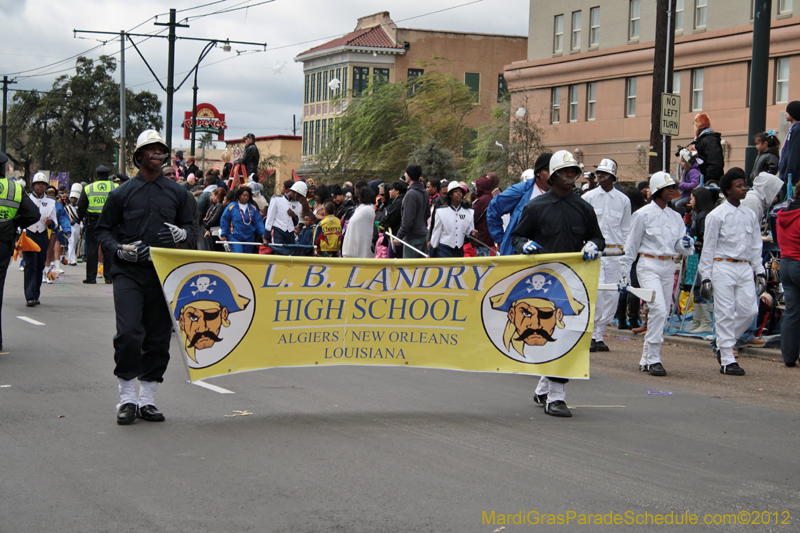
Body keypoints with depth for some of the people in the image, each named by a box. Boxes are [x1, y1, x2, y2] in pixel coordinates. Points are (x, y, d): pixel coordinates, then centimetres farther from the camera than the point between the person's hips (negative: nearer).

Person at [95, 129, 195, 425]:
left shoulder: (177, 193, 11)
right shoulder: (122, 193, 4)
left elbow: (190, 225, 19)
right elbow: (103, 229, 9)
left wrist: (180, 234, -5)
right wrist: (121, 249, -9)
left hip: (164, 273, 3)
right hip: (129, 273, -3)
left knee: (159, 338, 4)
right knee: (128, 334, -13)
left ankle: (147, 399, 15)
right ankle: (127, 398, -1)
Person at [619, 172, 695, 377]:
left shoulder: (675, 217, 13)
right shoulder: (644, 214, -3)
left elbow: (680, 247, 15)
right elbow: (631, 245, 1)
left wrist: (687, 244, -9)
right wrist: (624, 273, 0)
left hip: (669, 267, 6)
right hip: (649, 265, -6)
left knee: (663, 313, 6)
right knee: (658, 308, -19)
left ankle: (646, 359, 16)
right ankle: (653, 358, -15)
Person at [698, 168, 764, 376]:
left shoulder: (750, 215, 12)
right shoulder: (716, 216, -3)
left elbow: (755, 246, 17)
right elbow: (708, 247, -3)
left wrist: (760, 271, 11)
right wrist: (706, 276, -6)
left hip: (745, 268, 5)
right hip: (723, 267, -5)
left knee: (749, 310, -2)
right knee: (725, 313, -5)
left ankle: (721, 343, 20)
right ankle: (727, 361, 0)